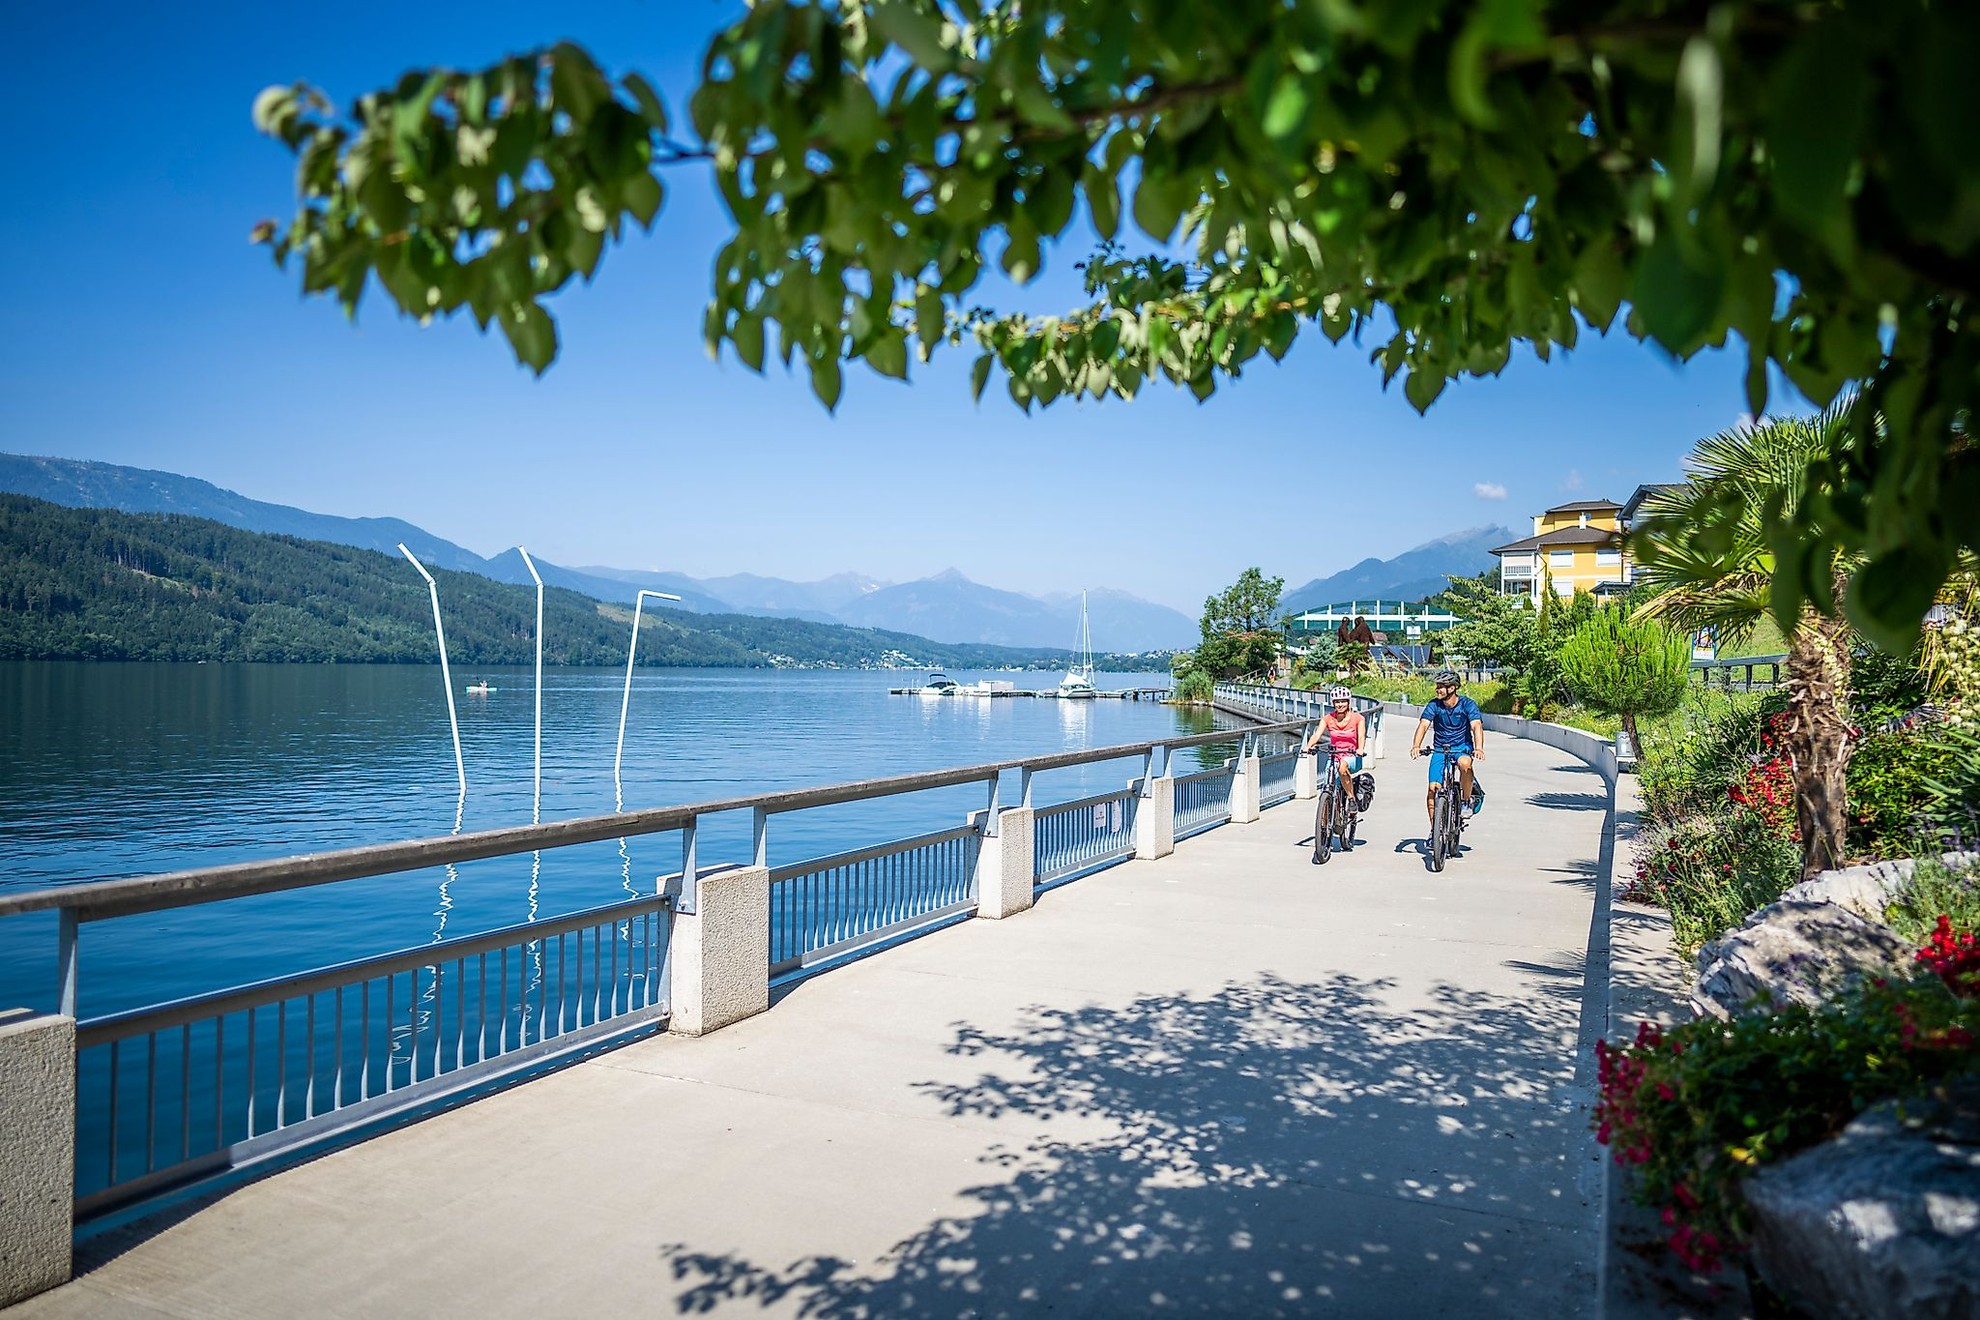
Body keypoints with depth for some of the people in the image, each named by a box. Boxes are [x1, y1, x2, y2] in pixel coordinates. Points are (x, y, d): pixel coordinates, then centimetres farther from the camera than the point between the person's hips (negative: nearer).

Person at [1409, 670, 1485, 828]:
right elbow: (1423, 725, -20)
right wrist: (1416, 746, -38)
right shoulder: (1434, 705, -9)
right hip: (1440, 749, 2)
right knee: (1433, 789, -9)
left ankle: (1467, 800, -14)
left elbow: (1477, 726, -26)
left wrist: (1478, 748, -45)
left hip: (1462, 747, -2)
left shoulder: (1467, 704, -14)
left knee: (1465, 763, -38)